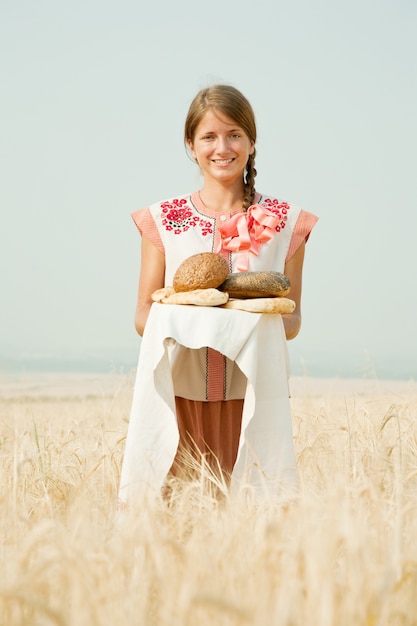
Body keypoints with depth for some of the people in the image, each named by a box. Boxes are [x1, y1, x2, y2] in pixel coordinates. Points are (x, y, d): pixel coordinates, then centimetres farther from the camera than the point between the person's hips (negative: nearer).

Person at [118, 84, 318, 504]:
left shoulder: (284, 222, 8)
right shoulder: (162, 220, 7)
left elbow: (292, 322, 11)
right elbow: (143, 317, 7)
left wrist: (266, 320, -11)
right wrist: (176, 320, -14)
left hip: (251, 395, 0)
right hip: (180, 394, 0)